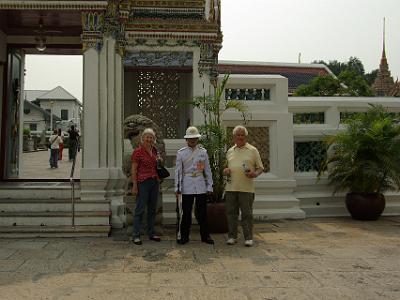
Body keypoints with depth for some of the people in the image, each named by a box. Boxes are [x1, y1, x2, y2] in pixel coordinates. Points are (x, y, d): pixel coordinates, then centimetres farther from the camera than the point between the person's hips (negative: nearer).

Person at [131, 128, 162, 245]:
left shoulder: (154, 150, 11)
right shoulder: (137, 151, -8)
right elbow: (134, 170, -10)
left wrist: (159, 160, 5)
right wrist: (134, 186, -14)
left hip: (154, 182, 7)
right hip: (143, 182, -7)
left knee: (152, 209, 12)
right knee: (140, 209, -3)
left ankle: (151, 233, 22)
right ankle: (136, 236, 5)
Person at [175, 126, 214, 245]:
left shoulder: (203, 152, 7)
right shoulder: (181, 153, 3)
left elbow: (207, 170, 9)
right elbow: (178, 171, 3)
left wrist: (209, 186, 6)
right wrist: (177, 188, -1)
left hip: (201, 185, 1)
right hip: (187, 186, -1)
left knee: (202, 212, 6)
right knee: (186, 212, 4)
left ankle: (205, 235, 17)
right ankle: (183, 236, 15)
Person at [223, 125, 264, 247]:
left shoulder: (253, 150, 4)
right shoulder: (230, 151, 15)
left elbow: (260, 168, 5)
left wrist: (254, 174, -15)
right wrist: (225, 170, 2)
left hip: (246, 188, -3)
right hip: (231, 188, 4)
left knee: (247, 214, 0)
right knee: (231, 213, 7)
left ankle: (248, 238, 8)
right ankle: (232, 236, 17)